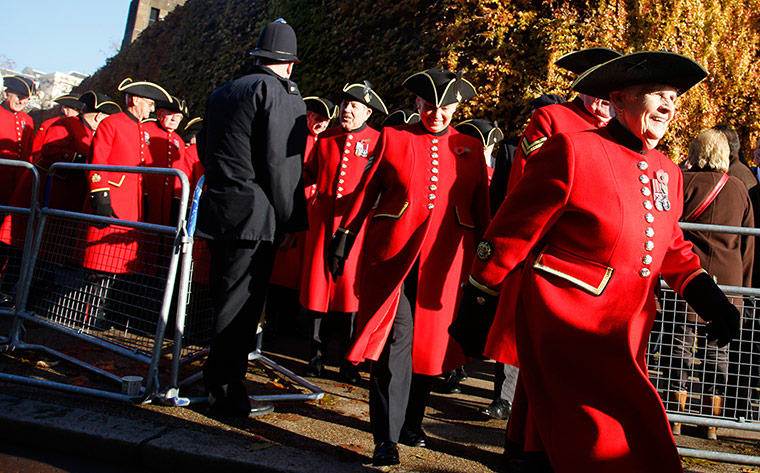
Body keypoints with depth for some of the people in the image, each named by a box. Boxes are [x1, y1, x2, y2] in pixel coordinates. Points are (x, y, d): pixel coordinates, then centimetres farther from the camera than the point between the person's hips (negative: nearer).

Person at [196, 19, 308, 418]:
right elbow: (283, 164, -13)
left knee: (225, 299, 18)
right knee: (240, 303, -1)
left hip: (217, 211, 8)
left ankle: (217, 376, 32)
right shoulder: (281, 92, -7)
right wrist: (292, 220, -8)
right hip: (253, 215, -8)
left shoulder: (221, 93, 18)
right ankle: (227, 395, 8)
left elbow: (209, 155, 18)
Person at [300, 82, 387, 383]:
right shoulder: (325, 140, 15)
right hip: (323, 222, 4)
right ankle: (317, 356, 19)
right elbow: (309, 174, 22)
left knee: (350, 288, -1)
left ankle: (348, 363, 12)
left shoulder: (378, 141, 2)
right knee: (318, 285, 5)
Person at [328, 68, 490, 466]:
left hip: (443, 262, 3)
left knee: (429, 342, 9)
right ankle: (386, 438, 0)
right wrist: (343, 239, 2)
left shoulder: (471, 149, 12)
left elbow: (481, 208, 13)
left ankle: (411, 423, 27)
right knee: (395, 337, -8)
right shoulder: (392, 138, 7)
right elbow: (367, 191, 6)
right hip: (393, 254, -2)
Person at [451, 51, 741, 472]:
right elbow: (512, 231, -10)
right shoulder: (573, 151, -12)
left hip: (624, 333, 7)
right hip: (563, 325, -7)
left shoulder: (669, 173, 11)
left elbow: (672, 246, 22)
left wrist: (708, 298, 6)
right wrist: (476, 307, -8)